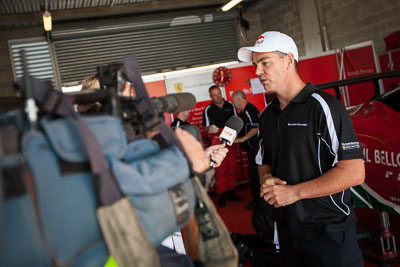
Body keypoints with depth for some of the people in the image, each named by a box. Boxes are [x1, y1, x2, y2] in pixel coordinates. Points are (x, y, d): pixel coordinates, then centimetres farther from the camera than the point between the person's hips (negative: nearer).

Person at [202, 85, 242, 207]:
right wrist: (210, 129, -23)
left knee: (232, 167, 8)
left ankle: (231, 192, 20)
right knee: (220, 169, -5)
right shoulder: (208, 110, 0)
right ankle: (222, 195, 3)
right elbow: (206, 129, 0)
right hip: (217, 142, -3)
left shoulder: (230, 105, 8)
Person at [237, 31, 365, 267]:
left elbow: (354, 172, -20)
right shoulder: (267, 115, 7)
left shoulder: (322, 107, -14)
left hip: (329, 234, -6)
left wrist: (294, 192, -19)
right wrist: (267, 181, -5)